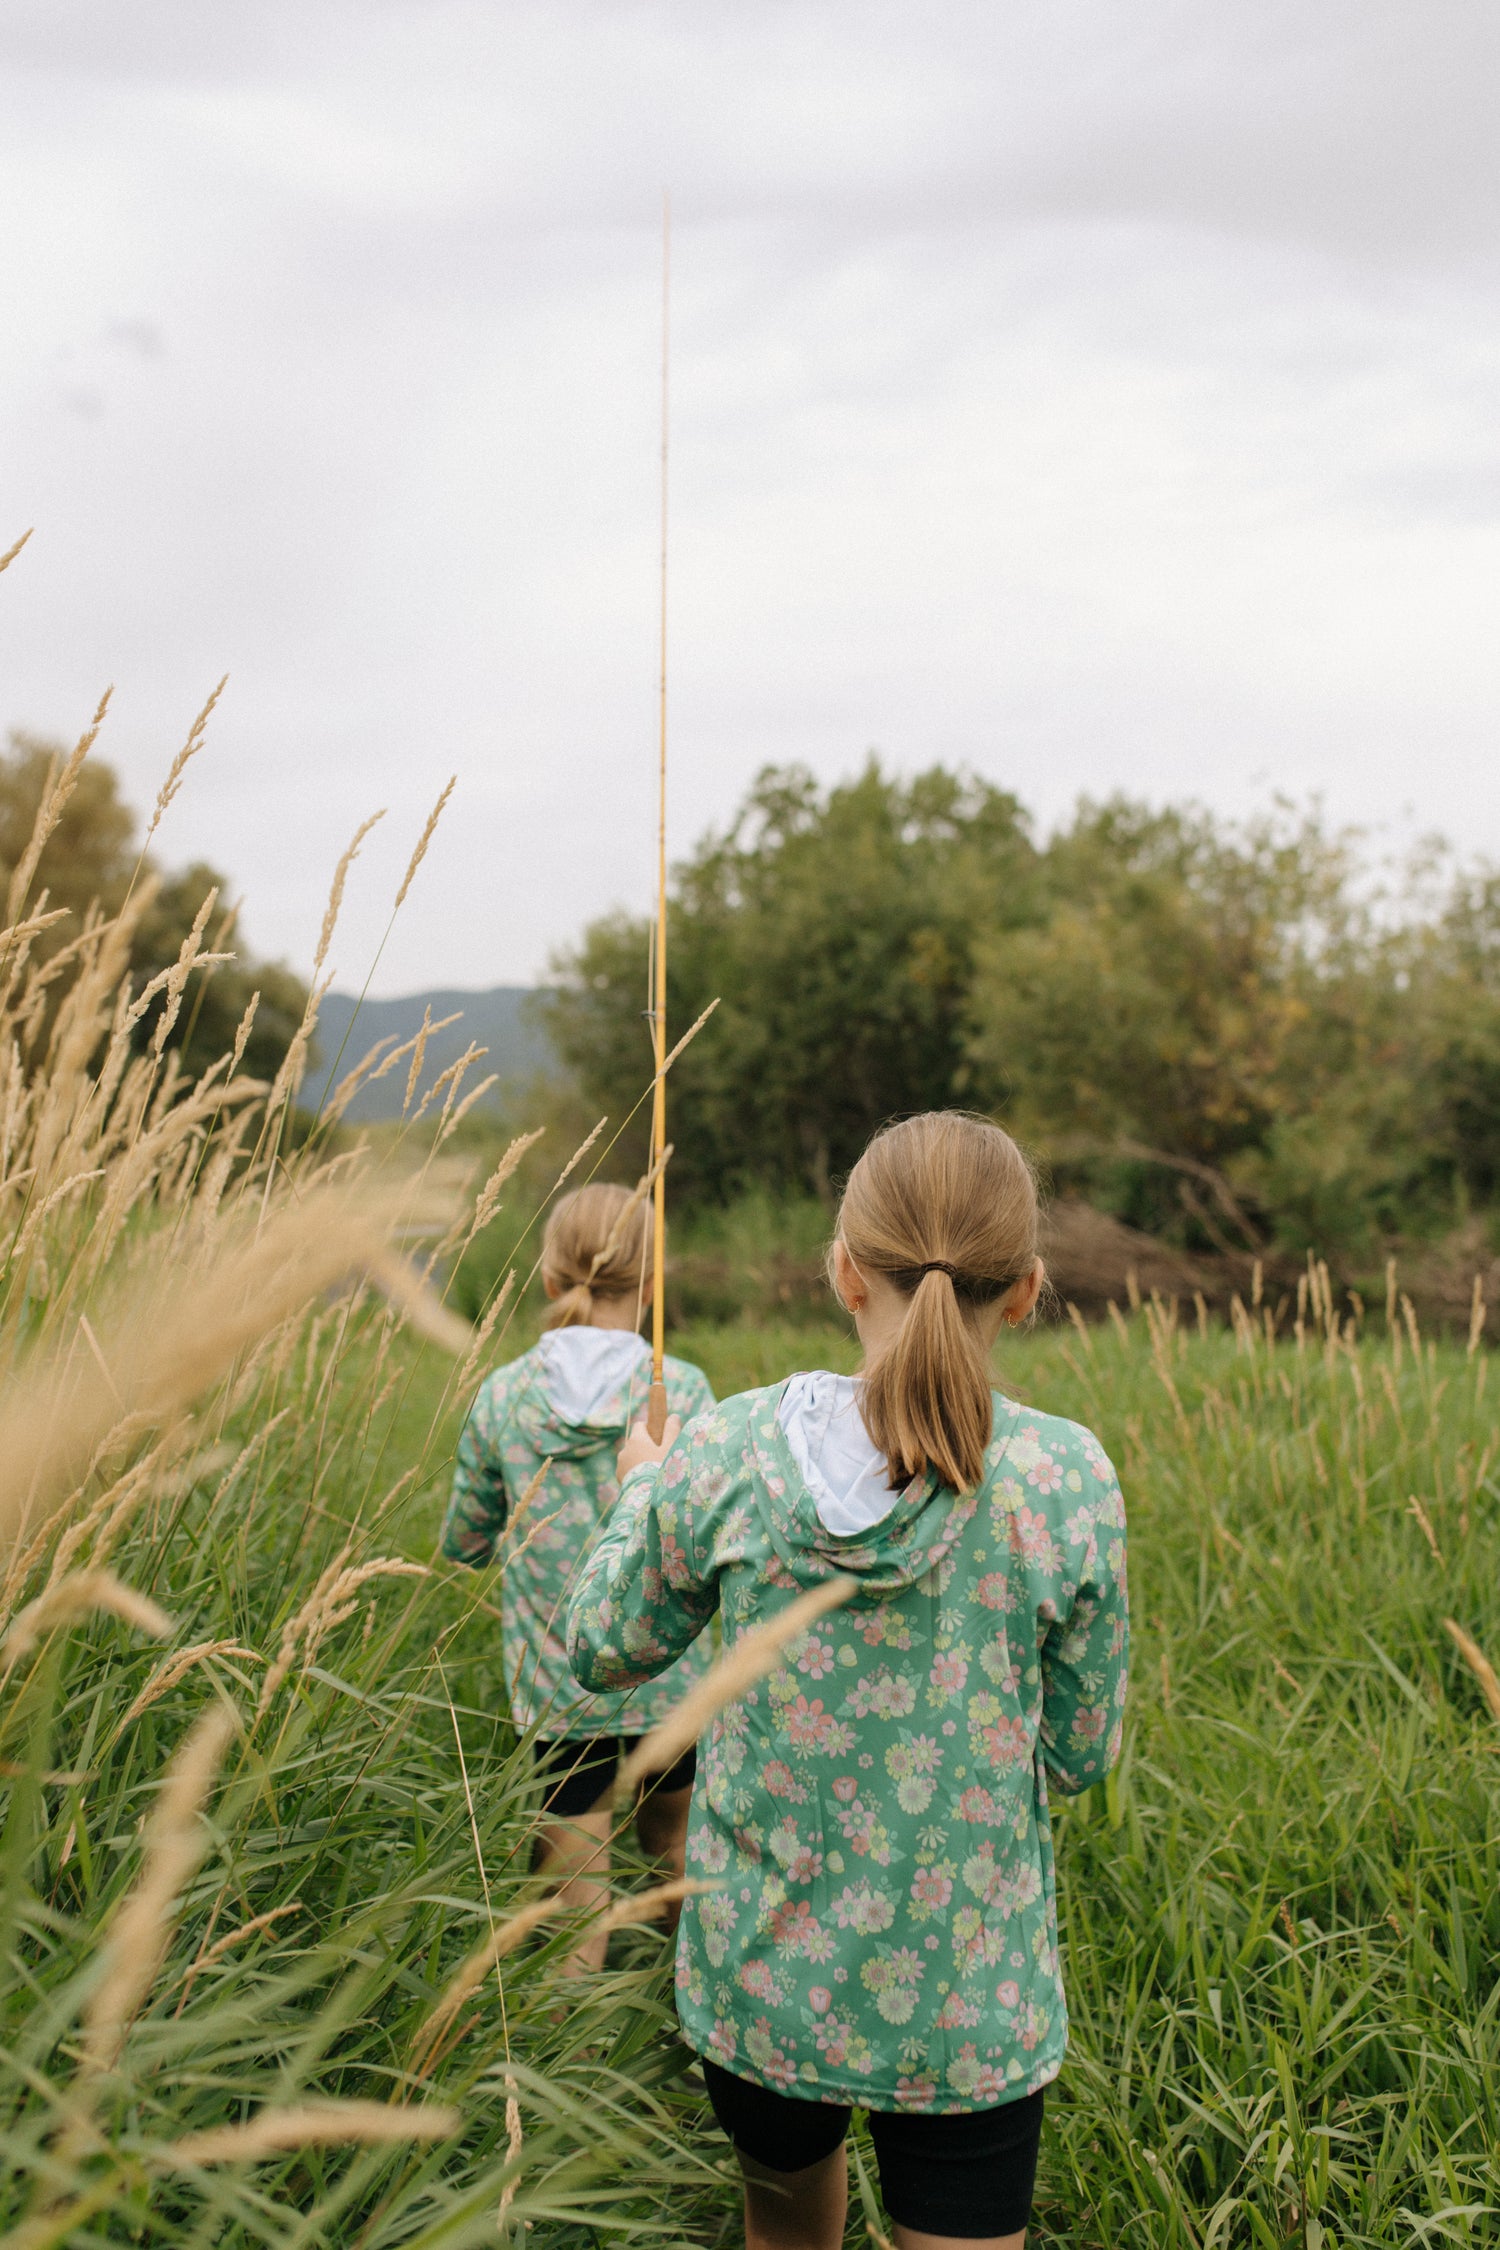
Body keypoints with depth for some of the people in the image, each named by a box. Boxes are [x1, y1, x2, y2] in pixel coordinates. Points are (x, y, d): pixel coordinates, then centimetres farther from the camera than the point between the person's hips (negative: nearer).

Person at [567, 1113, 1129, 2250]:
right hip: (974, 2005, -1)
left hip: (761, 1973, 2)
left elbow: (608, 1646, 1)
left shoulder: (728, 1453, -15)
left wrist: (642, 1488, 18)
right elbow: (1080, 1752, -5)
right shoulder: (1067, 1480, -16)